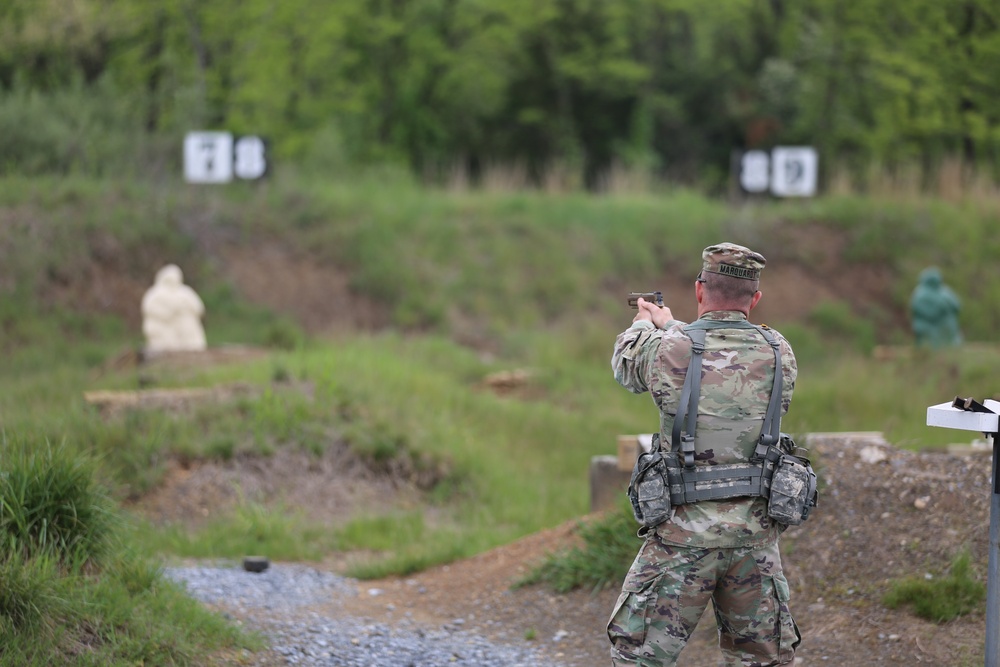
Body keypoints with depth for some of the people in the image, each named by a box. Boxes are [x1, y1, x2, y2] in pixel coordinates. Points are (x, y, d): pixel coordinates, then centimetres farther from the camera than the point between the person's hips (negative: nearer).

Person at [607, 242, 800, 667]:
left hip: (685, 532, -3)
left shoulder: (667, 351, -11)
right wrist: (670, 326, 35)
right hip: (756, 535, 3)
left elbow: (624, 361, 13)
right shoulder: (779, 354, 0)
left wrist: (644, 324, 35)